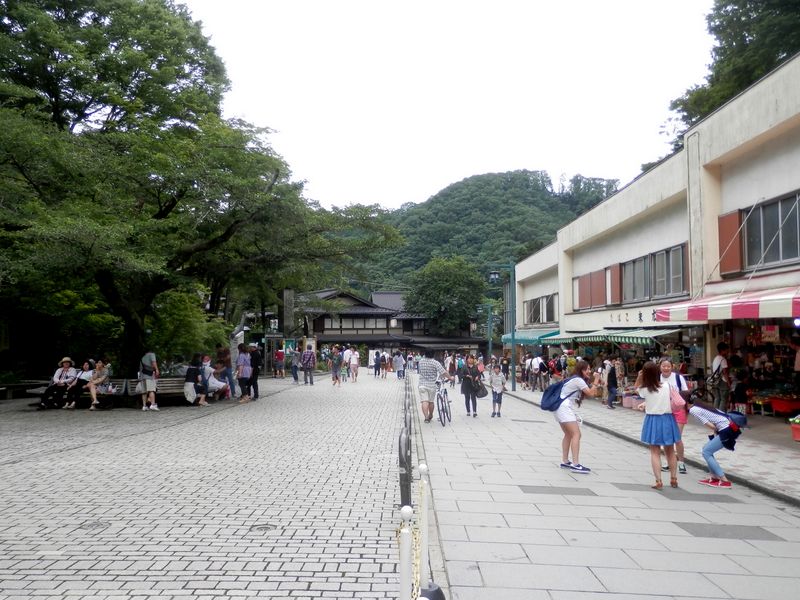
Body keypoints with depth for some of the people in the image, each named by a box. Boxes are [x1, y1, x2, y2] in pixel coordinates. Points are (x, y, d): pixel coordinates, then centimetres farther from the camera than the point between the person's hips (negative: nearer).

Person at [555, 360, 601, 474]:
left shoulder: (576, 380, 19)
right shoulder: (578, 380, -10)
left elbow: (588, 394, 17)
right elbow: (591, 394, -15)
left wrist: (596, 385, 7)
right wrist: (596, 382, -5)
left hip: (561, 408, 11)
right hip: (565, 408, -11)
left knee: (568, 435, 18)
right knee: (576, 434, -14)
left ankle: (565, 461, 21)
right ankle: (575, 464, -20)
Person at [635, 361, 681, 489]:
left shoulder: (645, 389, -12)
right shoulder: (667, 386, -8)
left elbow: (634, 389, 9)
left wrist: (639, 378, -6)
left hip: (652, 421, -2)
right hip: (667, 420, 2)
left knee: (655, 452, 5)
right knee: (670, 452, 18)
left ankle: (658, 481, 1)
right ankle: (674, 479, 25)